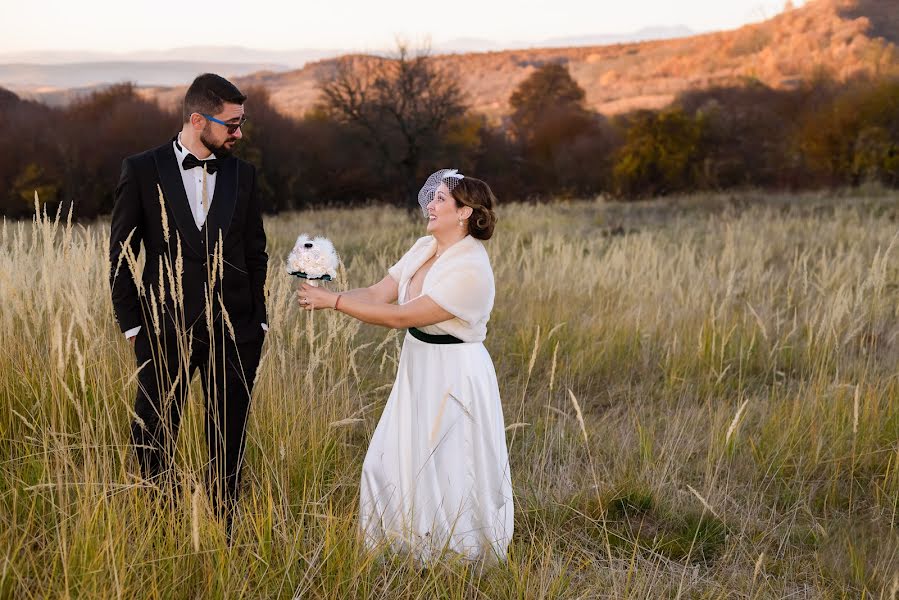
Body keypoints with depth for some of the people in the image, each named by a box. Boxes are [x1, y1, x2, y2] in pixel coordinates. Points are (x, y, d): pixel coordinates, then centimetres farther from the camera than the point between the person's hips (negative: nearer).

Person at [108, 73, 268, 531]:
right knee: (153, 442, 5)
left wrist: (257, 322, 7)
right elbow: (121, 254, 0)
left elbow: (255, 253, 11)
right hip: (166, 329, -3)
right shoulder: (142, 171, -3)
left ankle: (222, 535, 23)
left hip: (233, 330, 3)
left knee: (228, 443, 11)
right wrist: (132, 325, -3)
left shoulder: (242, 174, 6)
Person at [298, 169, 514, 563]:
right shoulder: (424, 249, 3)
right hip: (419, 372, 9)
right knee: (393, 463, 14)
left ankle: (457, 567, 23)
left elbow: (401, 316, -25)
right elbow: (377, 294, -1)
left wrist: (334, 302, -24)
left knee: (447, 473, 4)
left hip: (454, 378, -8)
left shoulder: (471, 271, -25)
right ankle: (412, 548, 32)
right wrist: (325, 296, -17)